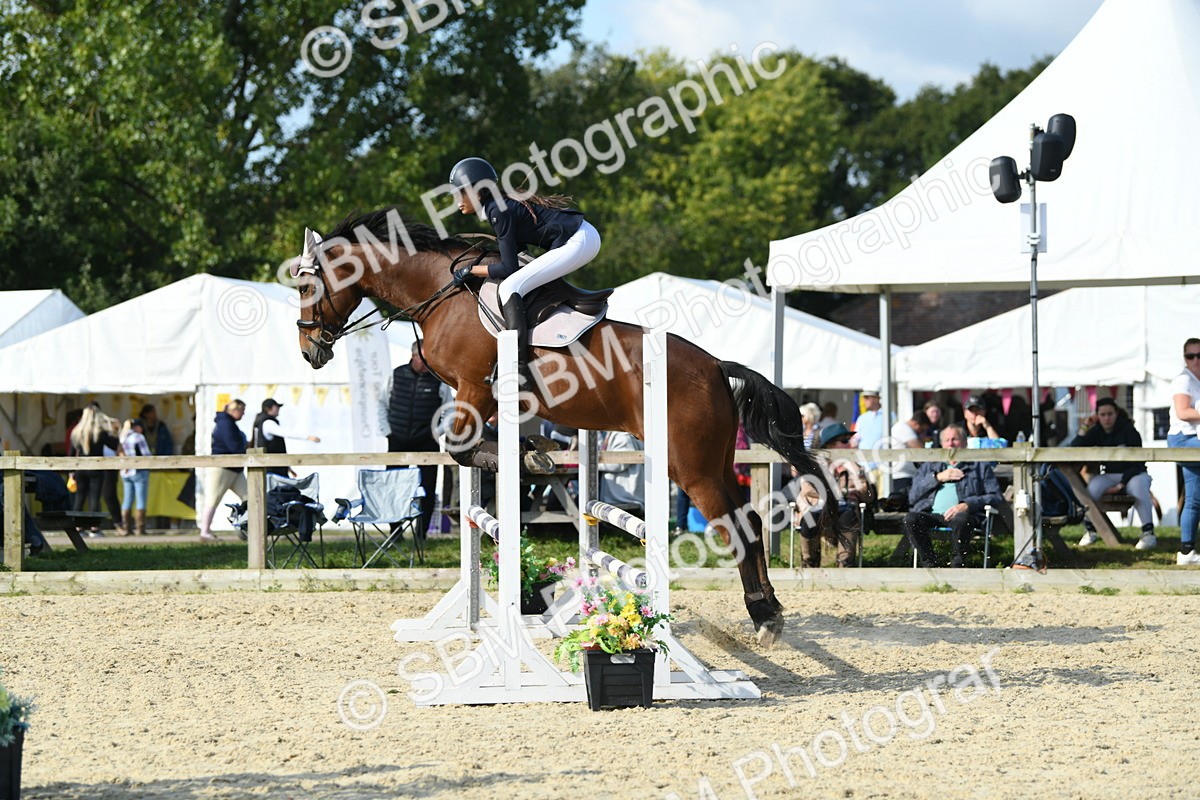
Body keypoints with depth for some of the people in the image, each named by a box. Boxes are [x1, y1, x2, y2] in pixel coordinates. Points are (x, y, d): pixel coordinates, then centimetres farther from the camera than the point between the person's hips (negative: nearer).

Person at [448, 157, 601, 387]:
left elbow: (509, 268, -15)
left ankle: (519, 370, -24)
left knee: (509, 287, -16)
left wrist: (471, 271, -6)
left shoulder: (499, 212, -14)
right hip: (586, 236, 10)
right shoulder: (502, 205, 13)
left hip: (576, 244, -10)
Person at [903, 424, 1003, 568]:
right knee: (910, 518, -31)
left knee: (961, 519, -40)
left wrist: (967, 505, -9)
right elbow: (912, 496, 16)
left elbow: (995, 497, 7)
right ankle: (928, 564, -24)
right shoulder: (930, 466, 30)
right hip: (931, 514, 3)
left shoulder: (980, 466, 21)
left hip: (964, 514, -3)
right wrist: (938, 477, 6)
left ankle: (958, 565, -23)